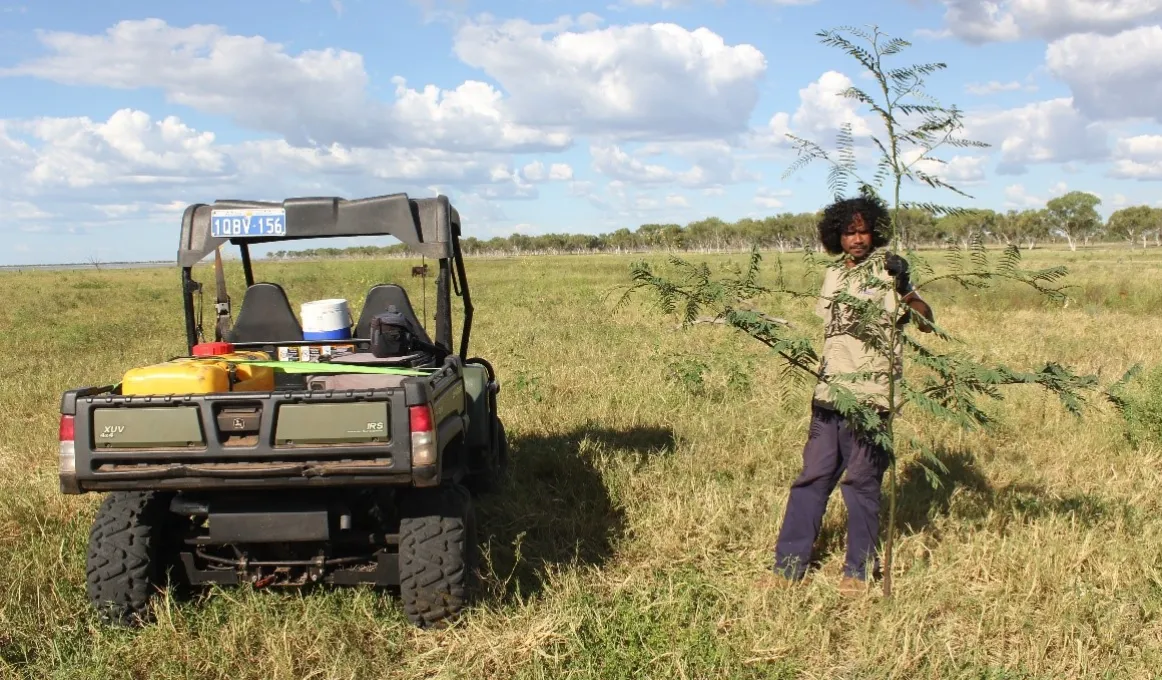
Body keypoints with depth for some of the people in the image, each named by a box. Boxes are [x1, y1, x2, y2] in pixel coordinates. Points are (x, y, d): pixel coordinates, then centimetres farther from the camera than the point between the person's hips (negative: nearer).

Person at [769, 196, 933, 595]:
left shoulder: (886, 272, -4)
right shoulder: (834, 276, 14)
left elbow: (925, 322, -17)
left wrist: (905, 289, -34)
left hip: (868, 397, -5)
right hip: (829, 394, 5)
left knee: (861, 480, 0)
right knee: (812, 476, 5)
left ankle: (859, 570, 13)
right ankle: (789, 567, 10)